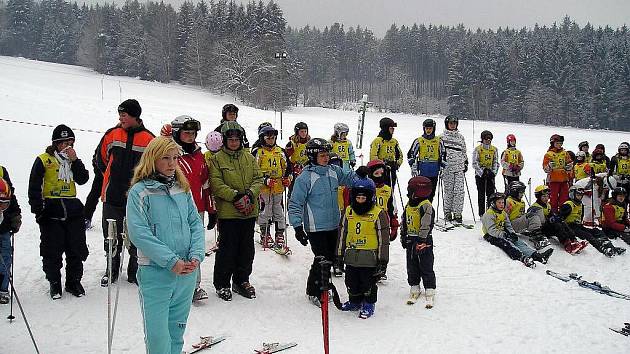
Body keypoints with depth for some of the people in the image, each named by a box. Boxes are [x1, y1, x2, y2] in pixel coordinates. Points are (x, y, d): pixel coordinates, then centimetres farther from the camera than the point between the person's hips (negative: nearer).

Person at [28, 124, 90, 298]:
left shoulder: (73, 160, 12)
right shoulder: (44, 160, -1)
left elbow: (83, 180, -1)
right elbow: (34, 187, -1)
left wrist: (75, 160, -10)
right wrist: (38, 209, -6)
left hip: (73, 209, 4)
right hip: (51, 211, -3)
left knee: (76, 249, 6)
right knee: (52, 251, 2)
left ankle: (74, 281, 21)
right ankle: (54, 283, 18)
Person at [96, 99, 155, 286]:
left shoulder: (149, 139, -5)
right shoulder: (112, 135, 1)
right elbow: (100, 159, 17)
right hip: (113, 196, 2)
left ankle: (134, 272, 20)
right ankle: (112, 270, 24)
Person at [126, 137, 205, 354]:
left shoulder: (182, 188, 9)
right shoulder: (140, 191, -6)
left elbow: (196, 223, 9)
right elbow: (138, 233, -14)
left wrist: (196, 255, -7)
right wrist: (171, 261, -17)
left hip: (188, 270, 5)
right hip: (155, 271, -5)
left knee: (177, 328, 15)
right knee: (157, 332, -2)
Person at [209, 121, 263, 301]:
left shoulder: (250, 158, 11)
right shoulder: (217, 159, -2)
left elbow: (258, 179, 7)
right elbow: (216, 185, -10)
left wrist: (251, 193, -12)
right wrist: (235, 195, -20)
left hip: (249, 212, 5)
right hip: (227, 212, -5)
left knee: (246, 249, 12)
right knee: (227, 249, 0)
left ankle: (242, 281, 27)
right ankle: (222, 284, 14)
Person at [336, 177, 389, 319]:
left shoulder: (379, 214, -9)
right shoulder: (348, 213, 3)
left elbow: (383, 239, -6)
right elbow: (342, 234, 11)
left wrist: (383, 260, -7)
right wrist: (339, 254, 10)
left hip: (370, 258, -4)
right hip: (351, 257, 5)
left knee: (368, 284, 6)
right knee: (352, 282, 16)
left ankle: (369, 305, 25)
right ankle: (355, 302, 36)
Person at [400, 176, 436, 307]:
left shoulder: (426, 206, -17)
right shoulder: (408, 205, 9)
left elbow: (426, 225, -21)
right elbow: (404, 222, 18)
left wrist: (421, 241, -22)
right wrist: (403, 236, 14)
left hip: (424, 241, -8)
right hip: (410, 240, 8)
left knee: (426, 268, 0)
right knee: (411, 267, 14)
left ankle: (430, 291, 9)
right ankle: (414, 287, 26)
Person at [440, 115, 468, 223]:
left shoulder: (460, 137, 16)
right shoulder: (442, 137, 5)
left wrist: (466, 163, 19)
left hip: (459, 167, 3)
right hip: (448, 167, -3)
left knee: (459, 191, -4)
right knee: (448, 190, 0)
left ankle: (457, 213, 0)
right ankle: (447, 212, 10)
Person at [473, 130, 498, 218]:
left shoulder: (494, 149, 8)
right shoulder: (477, 149, -3)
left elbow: (496, 163, 9)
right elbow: (475, 163, -6)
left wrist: (493, 172, -7)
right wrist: (482, 173, -14)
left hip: (490, 174, 3)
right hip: (480, 174, -3)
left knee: (491, 194, 0)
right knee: (481, 194, -1)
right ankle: (482, 213, 3)